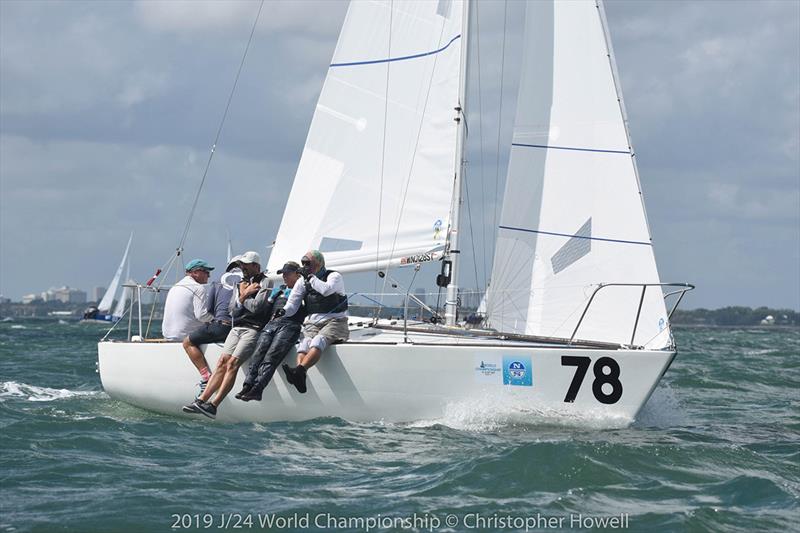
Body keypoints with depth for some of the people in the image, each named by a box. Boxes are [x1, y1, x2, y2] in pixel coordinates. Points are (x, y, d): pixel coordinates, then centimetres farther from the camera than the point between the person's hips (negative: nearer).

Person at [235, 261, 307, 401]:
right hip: (271, 323, 5)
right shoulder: (278, 290, 34)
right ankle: (247, 386, -30)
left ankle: (257, 389, -37)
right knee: (258, 354, -18)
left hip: (290, 325, -5)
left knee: (271, 357, -24)